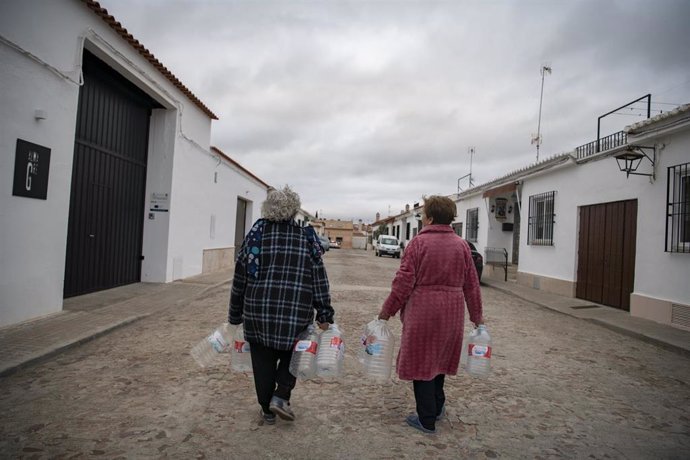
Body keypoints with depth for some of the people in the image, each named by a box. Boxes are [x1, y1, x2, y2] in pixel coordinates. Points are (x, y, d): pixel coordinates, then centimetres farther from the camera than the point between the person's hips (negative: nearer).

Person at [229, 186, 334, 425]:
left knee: (263, 360, 14)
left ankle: (267, 409, 25)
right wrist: (324, 314, 2)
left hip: (258, 311, 1)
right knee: (291, 353, 22)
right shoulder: (306, 237, 1)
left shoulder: (256, 234, 3)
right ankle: (281, 396, 8)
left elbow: (240, 277, 6)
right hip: (296, 312, -1)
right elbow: (319, 279, -3)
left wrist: (235, 314, 14)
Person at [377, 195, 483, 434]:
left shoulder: (419, 242, -11)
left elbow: (404, 281, -13)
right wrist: (476, 315, 17)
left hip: (422, 310, -5)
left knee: (421, 361, 7)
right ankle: (437, 407, 36)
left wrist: (387, 310, -4)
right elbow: (472, 284, 7)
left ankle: (427, 419, 15)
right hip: (451, 313, 5)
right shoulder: (462, 245, 3)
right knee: (438, 358, 22)